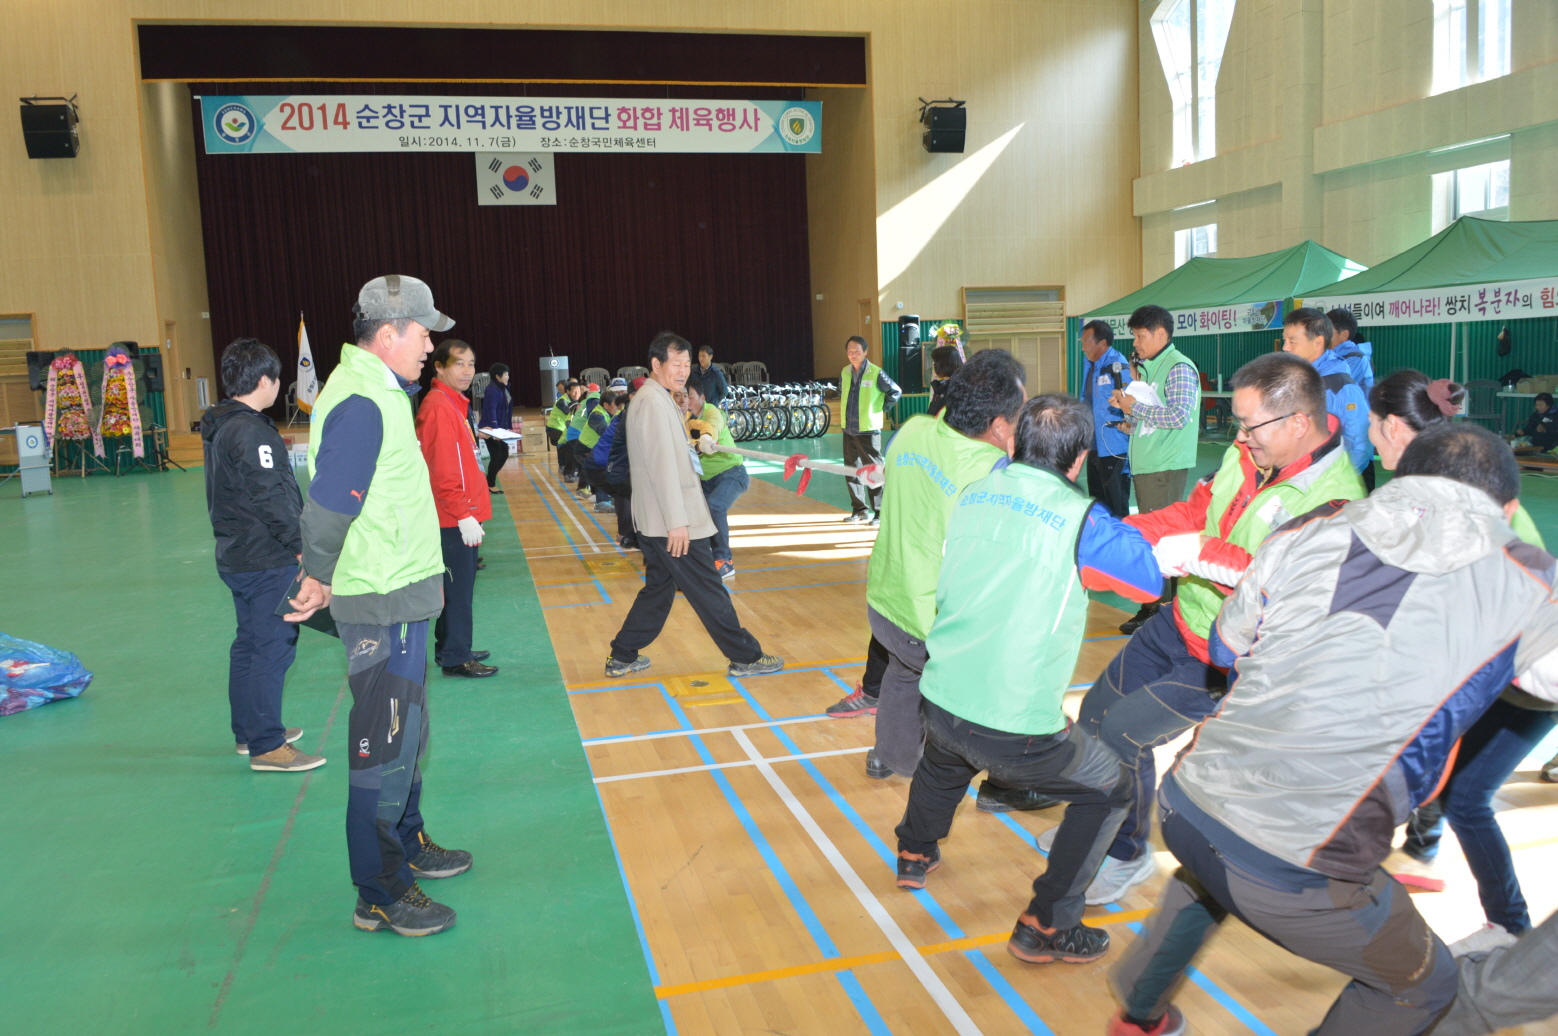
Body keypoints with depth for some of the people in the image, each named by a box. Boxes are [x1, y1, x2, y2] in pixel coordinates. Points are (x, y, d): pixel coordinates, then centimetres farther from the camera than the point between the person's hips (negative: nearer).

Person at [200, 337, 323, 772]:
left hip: (236, 555, 10)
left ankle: (248, 731, 30)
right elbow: (270, 497, -22)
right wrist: (301, 544, -12)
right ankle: (266, 746, 1)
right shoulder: (251, 431, -19)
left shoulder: (218, 427, 12)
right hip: (267, 560, -10)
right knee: (273, 647, -4)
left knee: (250, 644, 18)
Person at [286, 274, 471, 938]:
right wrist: (321, 578, -12)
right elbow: (330, 503, -24)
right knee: (384, 746, -1)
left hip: (399, 595, 10)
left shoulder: (378, 391, 12)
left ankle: (406, 846, 39)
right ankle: (379, 897, 11)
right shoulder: (359, 403, -20)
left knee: (405, 732, 22)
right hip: (381, 606, -10)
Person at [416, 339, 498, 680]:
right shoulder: (439, 406, -16)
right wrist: (464, 515, -23)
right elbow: (442, 471, -22)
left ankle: (451, 649, 27)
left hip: (458, 515, 10)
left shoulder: (451, 403, 15)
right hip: (454, 517, -10)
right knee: (459, 587, -3)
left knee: (458, 585, 17)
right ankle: (455, 659, 6)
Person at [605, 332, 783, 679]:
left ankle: (622, 657, 22)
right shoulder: (655, 403, -16)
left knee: (659, 588, 17)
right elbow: (662, 466, -22)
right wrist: (677, 521, -23)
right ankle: (746, 657, 9)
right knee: (709, 591, -1)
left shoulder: (652, 399, 16)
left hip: (654, 521, 10)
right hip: (672, 523, -10)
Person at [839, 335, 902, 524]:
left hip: (869, 430, -6)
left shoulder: (876, 373, -9)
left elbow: (896, 391, -3)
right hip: (849, 430, 6)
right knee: (851, 471, 10)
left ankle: (879, 512, 3)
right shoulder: (845, 373, 8)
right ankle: (859, 510, 22)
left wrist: (882, 409, -2)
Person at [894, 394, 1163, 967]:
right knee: (1108, 790, 17)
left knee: (945, 759, 38)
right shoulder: (1080, 519, -15)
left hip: (939, 700, 6)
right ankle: (1046, 926, 18)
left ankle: (914, 854, 59)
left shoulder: (973, 494, 2)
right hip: (1016, 729, -6)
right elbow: (1156, 573, -5)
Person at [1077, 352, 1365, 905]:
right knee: (1095, 711, 14)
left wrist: (1205, 556, -42)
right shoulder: (1246, 455, -4)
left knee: (1121, 734, -11)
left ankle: (1127, 856, 16)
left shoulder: (1337, 502, -26)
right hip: (1179, 623, 8)